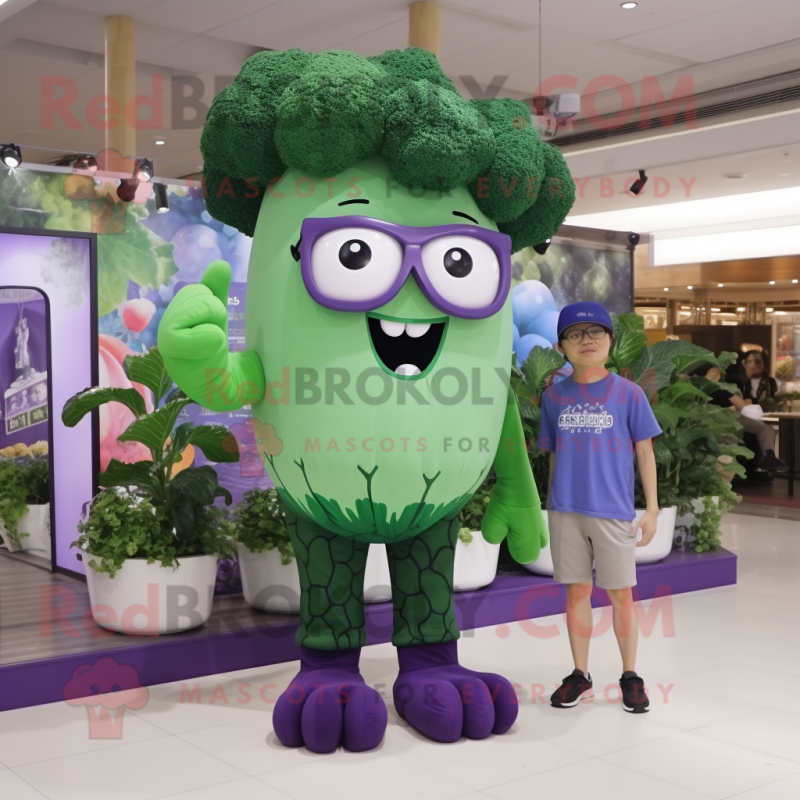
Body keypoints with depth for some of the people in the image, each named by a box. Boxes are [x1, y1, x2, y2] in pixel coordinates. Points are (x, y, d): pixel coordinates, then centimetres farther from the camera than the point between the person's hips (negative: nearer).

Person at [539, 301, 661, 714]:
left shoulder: (628, 393, -2)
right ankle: (580, 675, 22)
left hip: (613, 512, -2)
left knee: (620, 593, 5)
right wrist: (551, 507, 10)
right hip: (566, 511, 2)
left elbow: (645, 452, 2)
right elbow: (555, 456, 11)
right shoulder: (554, 396, 5)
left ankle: (630, 676, 21)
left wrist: (652, 509, -1)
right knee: (577, 590, 9)